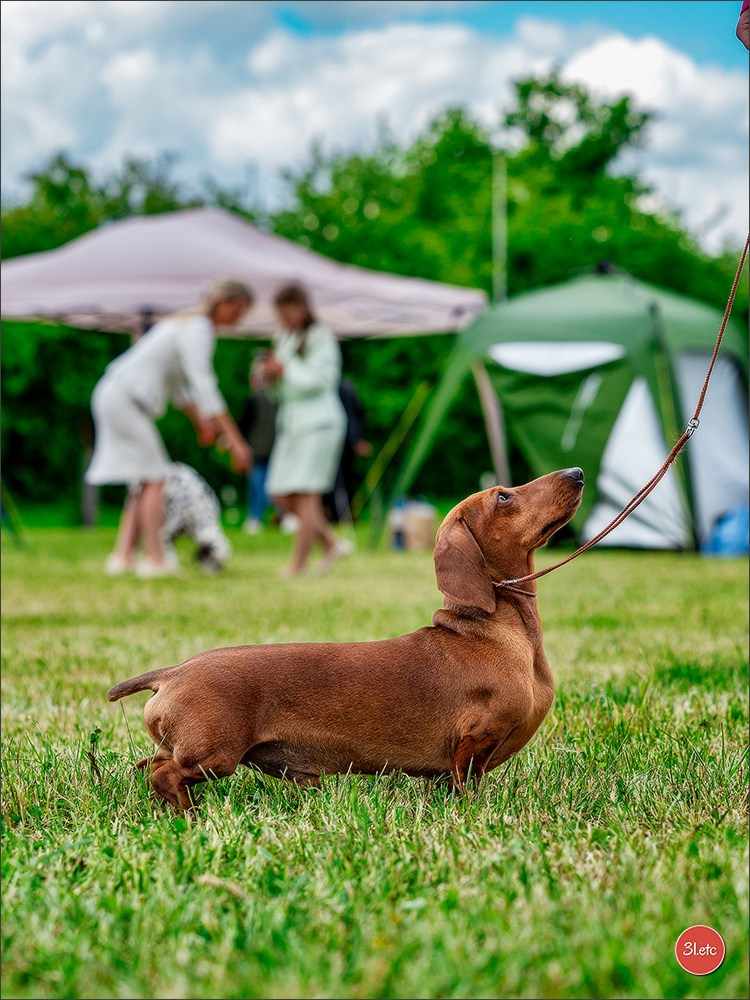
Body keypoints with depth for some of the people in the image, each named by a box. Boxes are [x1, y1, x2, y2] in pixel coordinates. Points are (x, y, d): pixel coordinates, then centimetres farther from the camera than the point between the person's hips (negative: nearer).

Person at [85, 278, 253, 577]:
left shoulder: (187, 323, 16)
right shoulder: (198, 329, -16)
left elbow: (178, 386, 24)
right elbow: (205, 388, -24)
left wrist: (202, 423, 16)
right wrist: (235, 441, -25)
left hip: (118, 398, 10)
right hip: (125, 399, -10)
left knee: (148, 482, 9)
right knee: (155, 479, -8)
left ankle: (123, 555, 4)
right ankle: (155, 559, -8)